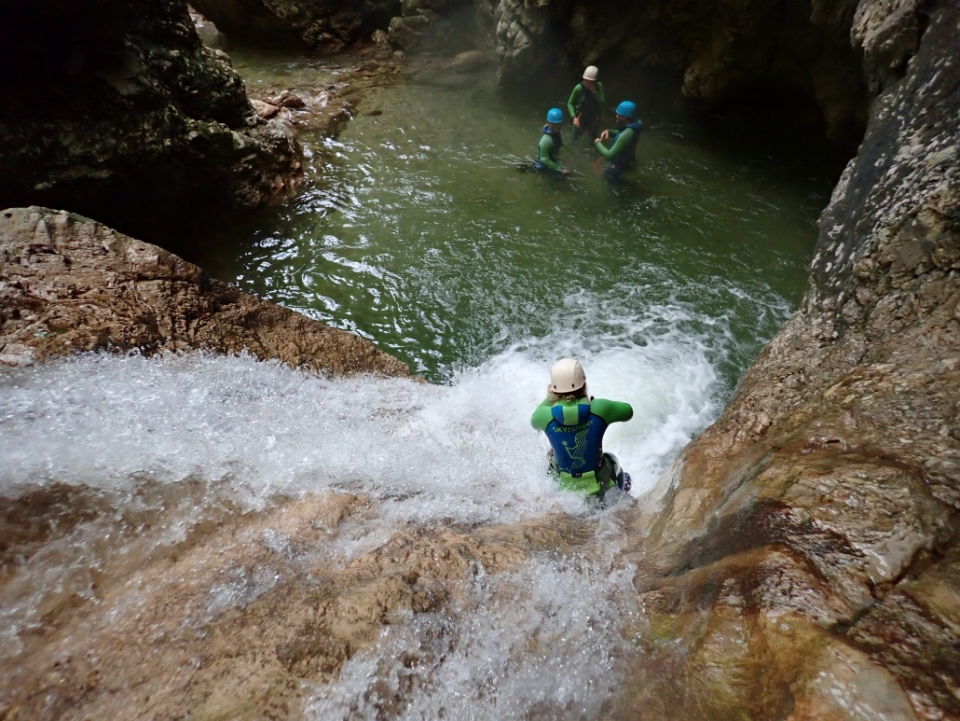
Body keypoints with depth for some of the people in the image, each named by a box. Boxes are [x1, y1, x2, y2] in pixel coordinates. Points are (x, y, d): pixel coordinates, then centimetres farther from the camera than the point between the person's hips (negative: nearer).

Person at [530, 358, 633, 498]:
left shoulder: (545, 415, -23)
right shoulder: (599, 408, -25)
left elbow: (534, 421, 2)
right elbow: (628, 411, -5)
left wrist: (548, 399, 10)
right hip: (599, 482, -1)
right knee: (612, 460, 32)